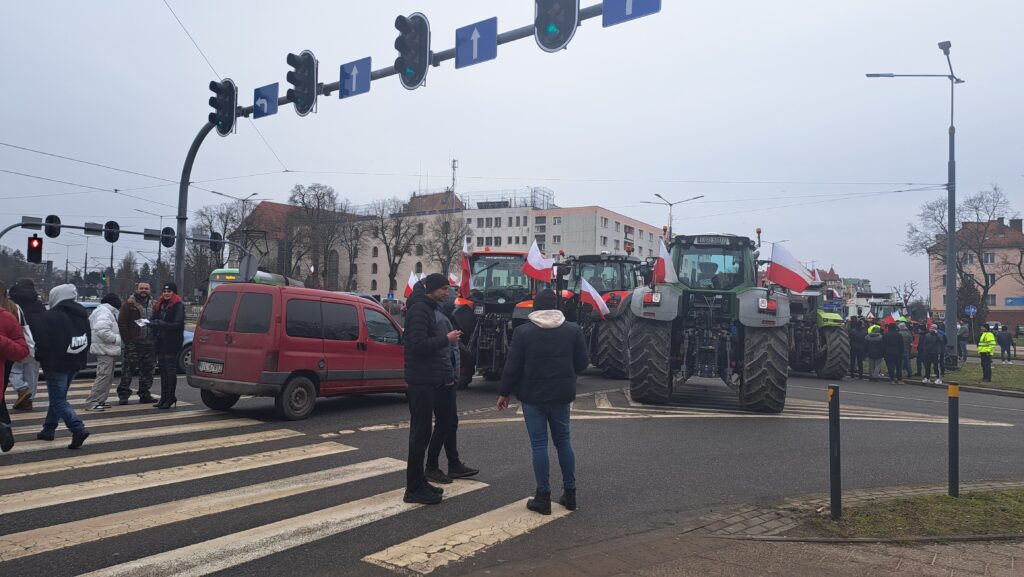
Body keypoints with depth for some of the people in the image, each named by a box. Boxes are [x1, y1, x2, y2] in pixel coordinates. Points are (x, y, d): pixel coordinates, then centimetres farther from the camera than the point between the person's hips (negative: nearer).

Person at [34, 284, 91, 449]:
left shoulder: (51, 316, -14)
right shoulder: (82, 314, 11)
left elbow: (43, 342, -14)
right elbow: (88, 339, 16)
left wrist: (40, 358, 3)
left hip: (56, 364, -8)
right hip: (74, 364, 8)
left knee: (58, 400, -6)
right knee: (58, 397, 19)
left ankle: (79, 429, -20)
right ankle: (49, 429, 28)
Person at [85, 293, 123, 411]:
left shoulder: (103, 312, 19)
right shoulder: (105, 313, -16)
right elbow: (102, 331, -29)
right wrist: (117, 338, -19)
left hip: (107, 350, 11)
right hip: (105, 350, -11)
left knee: (108, 377, 15)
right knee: (104, 376, -11)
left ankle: (100, 401, 20)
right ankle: (91, 403, -10)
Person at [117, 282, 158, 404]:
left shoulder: (154, 304, 13)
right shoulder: (129, 304, 0)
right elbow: (121, 322, -4)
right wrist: (127, 339, -10)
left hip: (149, 344, 5)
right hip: (133, 343, -5)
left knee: (147, 370, 10)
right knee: (128, 369, -4)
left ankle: (144, 394, 19)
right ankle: (123, 395, 2)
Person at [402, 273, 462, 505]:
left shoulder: (427, 309, 18)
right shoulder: (419, 310, -14)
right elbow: (418, 344, -23)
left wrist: (447, 341, 11)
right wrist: (446, 339, -16)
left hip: (428, 381, 10)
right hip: (421, 382, -10)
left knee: (421, 433, 15)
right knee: (420, 434, -5)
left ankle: (419, 483, 24)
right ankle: (414, 489, 2)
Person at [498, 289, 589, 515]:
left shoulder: (523, 331, -8)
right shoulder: (573, 330, -1)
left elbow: (512, 366, -8)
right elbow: (582, 363, 1)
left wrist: (504, 393, 2)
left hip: (533, 396, -2)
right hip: (561, 395, 3)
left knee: (539, 444, 3)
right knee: (563, 442, 15)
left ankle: (543, 497, 6)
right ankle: (570, 493, 20)